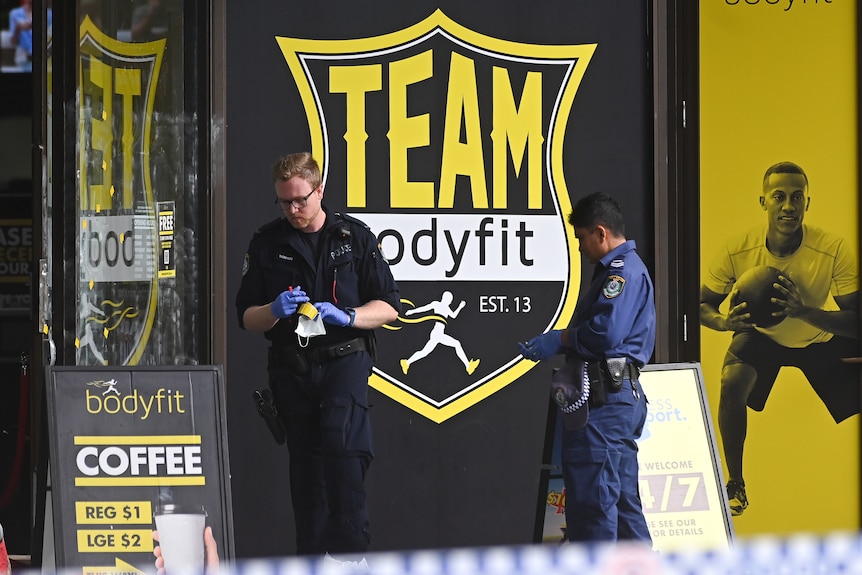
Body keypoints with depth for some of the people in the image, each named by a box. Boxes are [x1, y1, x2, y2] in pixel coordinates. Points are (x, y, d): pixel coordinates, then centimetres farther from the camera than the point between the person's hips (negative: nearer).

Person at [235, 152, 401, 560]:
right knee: (305, 464, 5)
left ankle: (350, 552, -21)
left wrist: (347, 316, -14)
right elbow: (247, 317, 9)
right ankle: (310, 559, 11)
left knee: (342, 447, -22)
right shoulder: (267, 243, 8)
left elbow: (389, 307, 4)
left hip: (344, 361, -3)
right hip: (291, 369, 3)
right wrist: (275, 311, -14)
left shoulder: (354, 236, 4)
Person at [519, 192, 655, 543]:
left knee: (591, 497, -10)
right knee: (622, 498, 13)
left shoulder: (624, 271, -11)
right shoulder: (617, 270, 23)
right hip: (620, 396, 11)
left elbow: (605, 333, -23)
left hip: (605, 400, -11)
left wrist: (559, 339, -10)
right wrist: (548, 347, 8)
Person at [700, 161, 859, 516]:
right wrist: (725, 321, -37)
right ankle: (735, 485, -7)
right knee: (732, 383, -28)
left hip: (821, 338, 0)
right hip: (761, 335, 0)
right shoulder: (739, 251, -27)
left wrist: (805, 312, -48)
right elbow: (701, 304, -13)